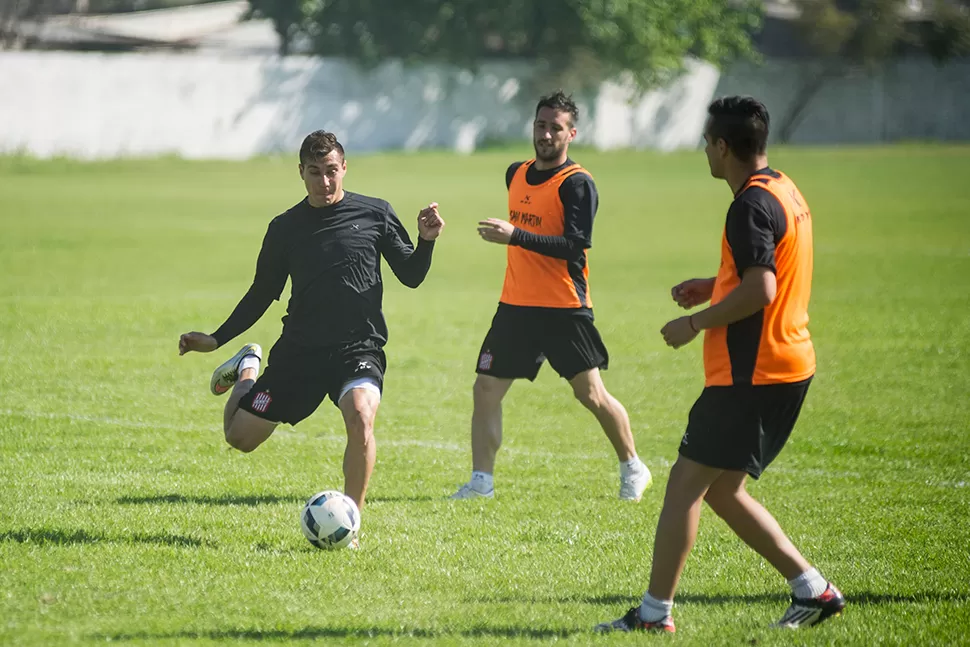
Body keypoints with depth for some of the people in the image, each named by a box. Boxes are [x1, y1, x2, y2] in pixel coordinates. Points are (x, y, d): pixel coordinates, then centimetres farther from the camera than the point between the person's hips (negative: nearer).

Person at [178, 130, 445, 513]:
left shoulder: (374, 214, 2)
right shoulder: (285, 228, 5)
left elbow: (411, 276, 6)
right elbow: (262, 294, 15)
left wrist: (426, 241, -13)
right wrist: (215, 340, 10)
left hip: (359, 347, -2)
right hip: (300, 349, 2)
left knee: (360, 416, -32)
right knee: (240, 437, 4)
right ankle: (248, 369, 37)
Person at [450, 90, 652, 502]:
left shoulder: (577, 184, -12)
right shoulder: (515, 175, 11)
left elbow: (575, 244, -23)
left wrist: (515, 236, -29)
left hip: (564, 309, -7)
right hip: (515, 305, 7)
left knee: (591, 394, -3)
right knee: (486, 389, 1)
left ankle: (633, 469, 16)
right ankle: (481, 480, 6)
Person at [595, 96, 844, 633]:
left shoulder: (752, 205, -17)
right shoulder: (784, 192, 14)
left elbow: (760, 291, -26)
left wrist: (695, 323, -15)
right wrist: (715, 286, 17)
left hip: (752, 374, -10)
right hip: (788, 364, 10)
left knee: (686, 481, -4)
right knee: (721, 489, 15)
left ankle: (655, 612, -2)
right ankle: (812, 589, 14)